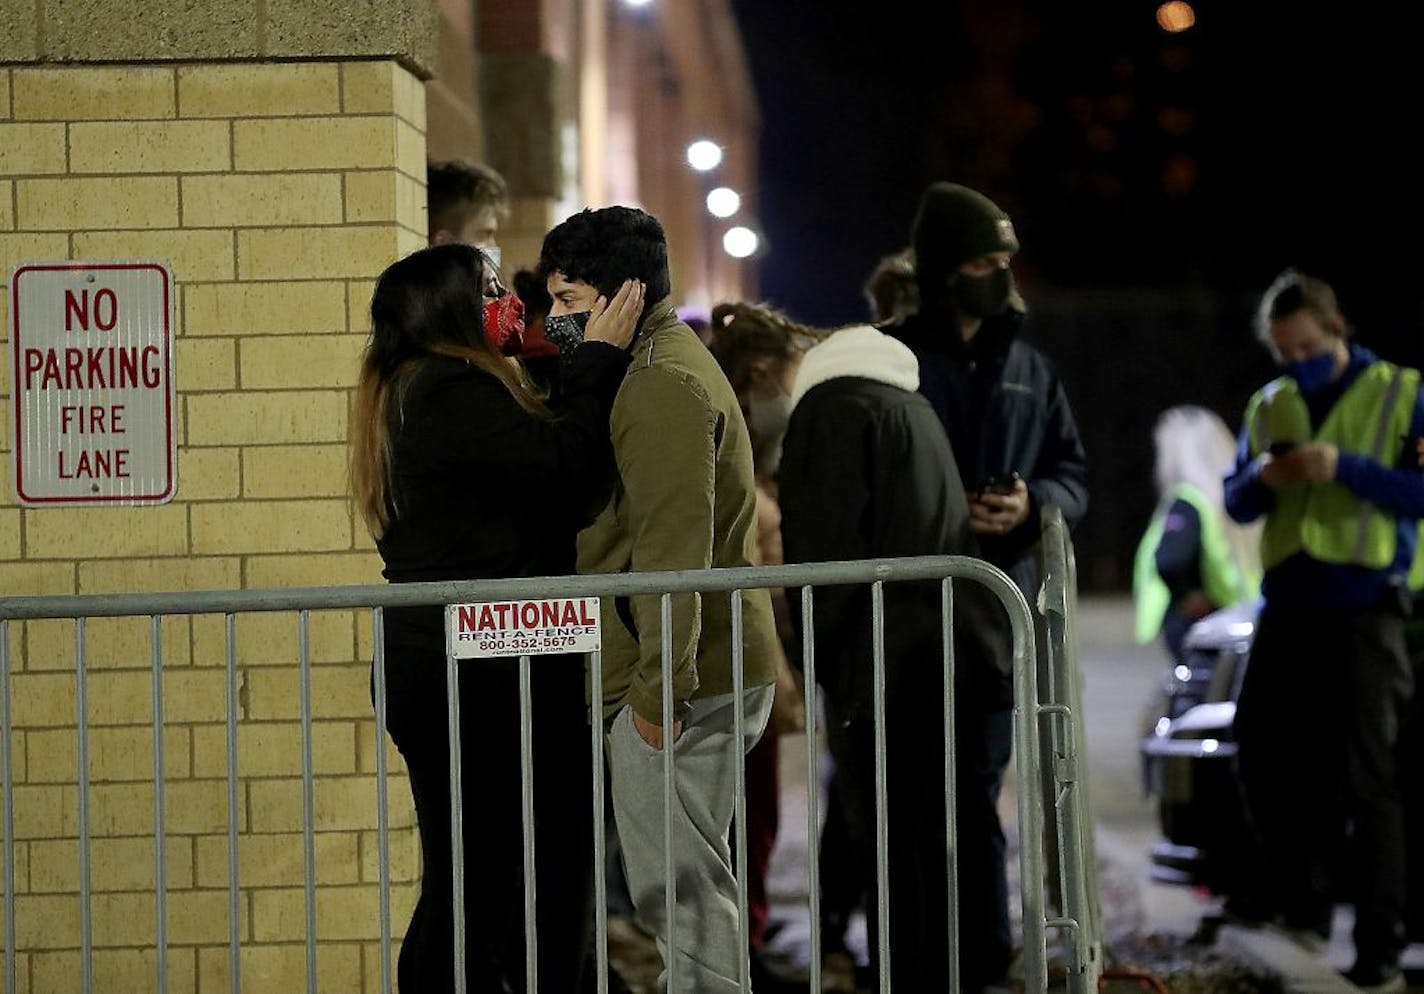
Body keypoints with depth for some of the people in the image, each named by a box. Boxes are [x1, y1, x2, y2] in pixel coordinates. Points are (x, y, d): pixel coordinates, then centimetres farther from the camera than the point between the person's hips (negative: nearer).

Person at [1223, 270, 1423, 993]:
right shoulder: (1269, 405, 14)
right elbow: (1235, 504, 16)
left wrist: (1346, 467, -21)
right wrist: (1263, 478, -6)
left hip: (1362, 607, -6)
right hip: (1286, 604, 6)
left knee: (1363, 777, -8)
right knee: (1264, 756, 10)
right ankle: (1299, 901, 27)